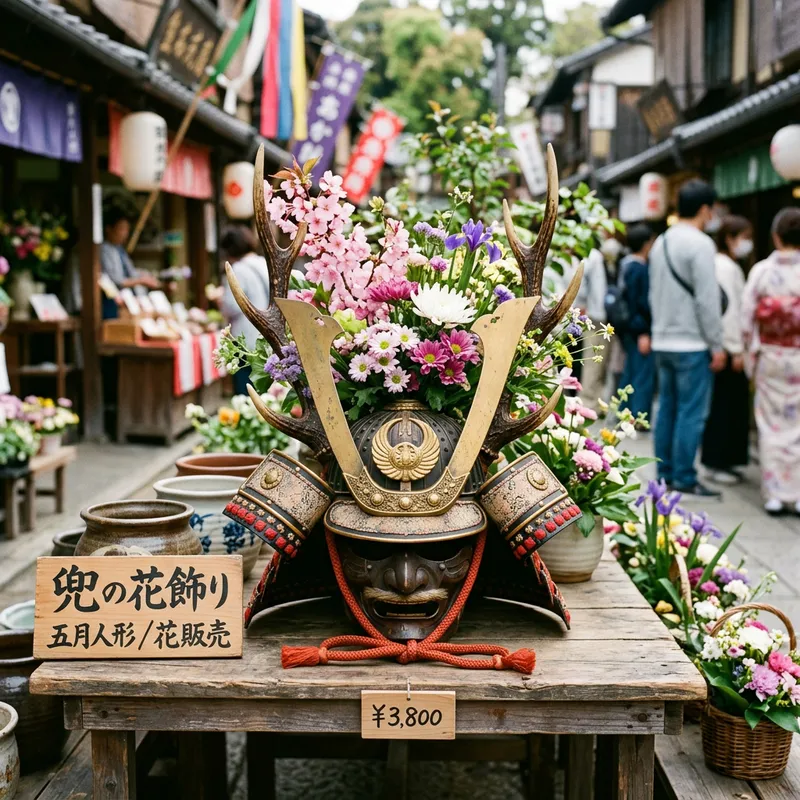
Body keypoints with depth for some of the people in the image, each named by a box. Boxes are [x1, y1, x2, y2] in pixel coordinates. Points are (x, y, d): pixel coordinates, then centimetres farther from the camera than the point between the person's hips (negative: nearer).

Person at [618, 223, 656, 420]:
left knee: (630, 374, 16)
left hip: (629, 329, 10)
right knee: (644, 375, -4)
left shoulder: (626, 264, 11)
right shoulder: (641, 269, -16)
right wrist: (643, 332, -18)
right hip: (639, 330, -10)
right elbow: (641, 303, -19)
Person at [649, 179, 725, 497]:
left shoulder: (660, 243, 13)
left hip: (663, 342, 8)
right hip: (692, 343, -8)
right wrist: (717, 345, -10)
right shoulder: (700, 244, -13)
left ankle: (665, 472, 18)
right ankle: (684, 478, -1)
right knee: (692, 412, -3)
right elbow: (707, 300, -15)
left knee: (667, 408, 12)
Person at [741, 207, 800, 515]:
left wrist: (753, 351, 9)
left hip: (770, 358, 1)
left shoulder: (761, 270, -4)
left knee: (771, 424, 9)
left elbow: (747, 317, -3)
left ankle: (775, 494, 12)